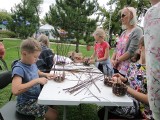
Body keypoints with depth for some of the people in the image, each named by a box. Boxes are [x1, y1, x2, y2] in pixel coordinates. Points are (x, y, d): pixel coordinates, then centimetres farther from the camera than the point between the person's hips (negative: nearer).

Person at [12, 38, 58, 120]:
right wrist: (36, 81, -34)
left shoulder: (32, 63, 0)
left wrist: (46, 75, 3)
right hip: (26, 104, -8)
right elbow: (15, 90, -38)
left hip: (36, 97, 8)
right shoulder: (19, 68, -25)